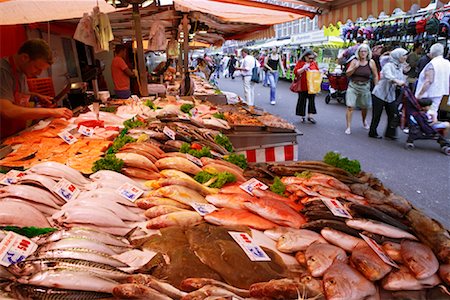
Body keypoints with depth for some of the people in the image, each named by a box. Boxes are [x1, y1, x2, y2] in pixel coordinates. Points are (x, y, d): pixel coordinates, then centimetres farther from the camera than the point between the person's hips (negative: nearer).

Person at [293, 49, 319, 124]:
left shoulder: (314, 63, 10)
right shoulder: (300, 63, -2)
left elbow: (317, 71, 19)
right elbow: (295, 72, -9)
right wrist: (303, 68, -20)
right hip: (303, 86, -3)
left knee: (312, 100, 2)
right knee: (302, 101, 5)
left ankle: (310, 116, 9)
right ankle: (302, 116, 17)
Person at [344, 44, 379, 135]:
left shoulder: (371, 62, -3)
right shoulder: (354, 61, -2)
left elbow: (375, 76, 2)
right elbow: (347, 74, -4)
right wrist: (355, 67, -19)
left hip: (365, 87, 1)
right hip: (353, 86, -1)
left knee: (364, 107, 16)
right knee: (350, 107, -11)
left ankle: (364, 121, 45)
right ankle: (348, 127, -4)